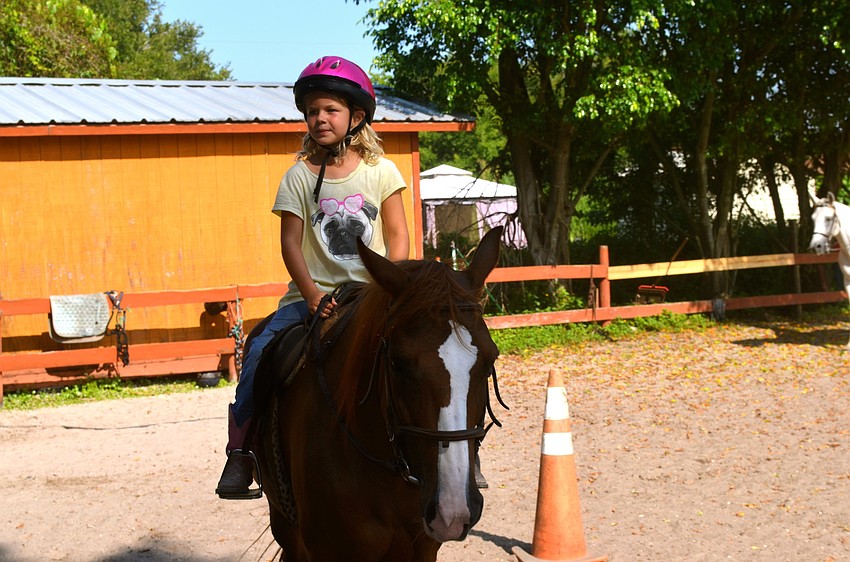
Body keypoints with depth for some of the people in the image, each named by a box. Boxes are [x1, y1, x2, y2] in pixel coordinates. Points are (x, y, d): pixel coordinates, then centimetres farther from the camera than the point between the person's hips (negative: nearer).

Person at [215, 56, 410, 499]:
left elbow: (398, 238, 3)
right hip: (313, 292, 0)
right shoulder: (299, 176, 3)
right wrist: (312, 296, -17)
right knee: (261, 351, -22)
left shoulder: (380, 172, 4)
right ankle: (241, 447, -10)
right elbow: (290, 242, -3)